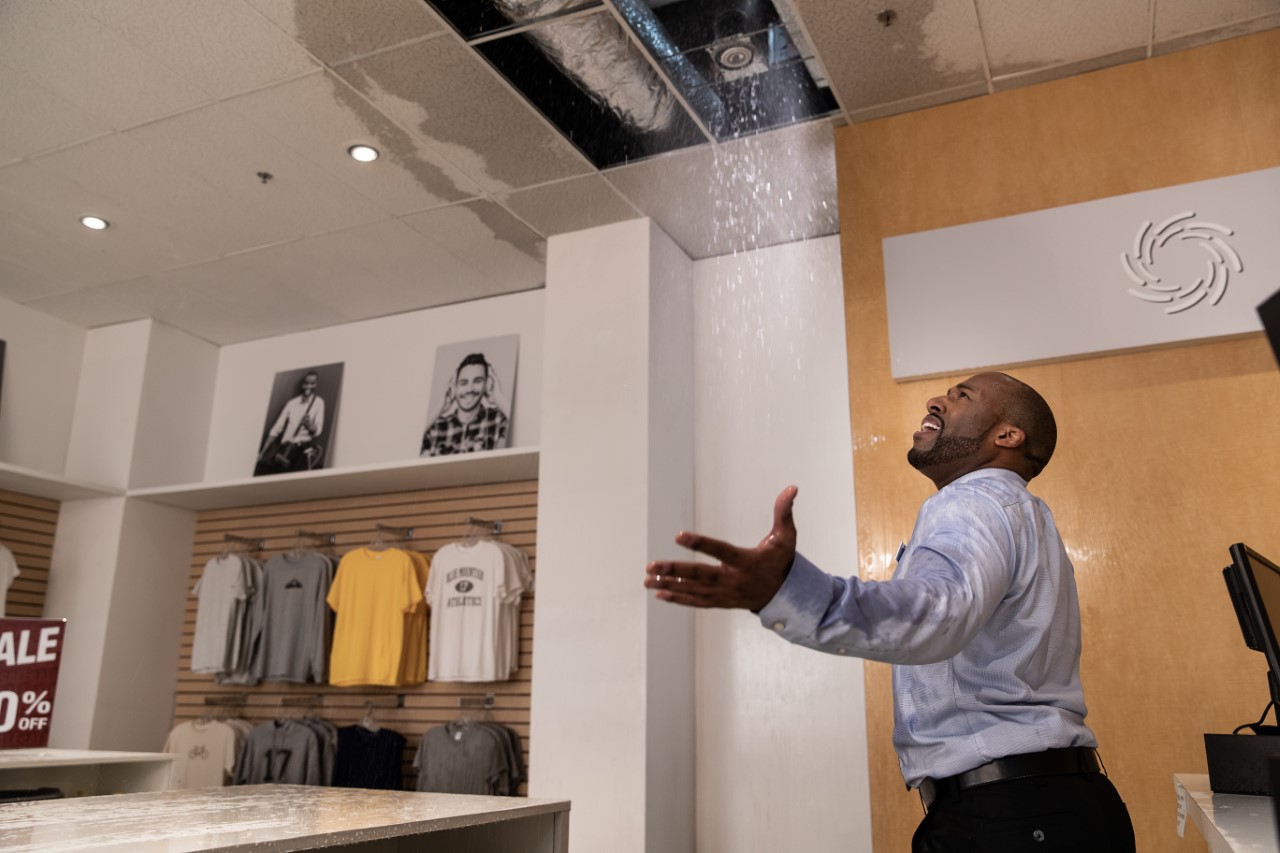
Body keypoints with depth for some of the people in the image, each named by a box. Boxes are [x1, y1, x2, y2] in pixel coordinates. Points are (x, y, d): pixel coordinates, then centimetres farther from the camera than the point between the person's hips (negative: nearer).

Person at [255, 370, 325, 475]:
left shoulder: (318, 402, 5)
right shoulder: (291, 403, 14)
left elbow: (318, 430, -2)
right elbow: (276, 428, 11)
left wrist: (309, 425, -27)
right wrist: (262, 452, 3)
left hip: (303, 445, -3)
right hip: (285, 445, 4)